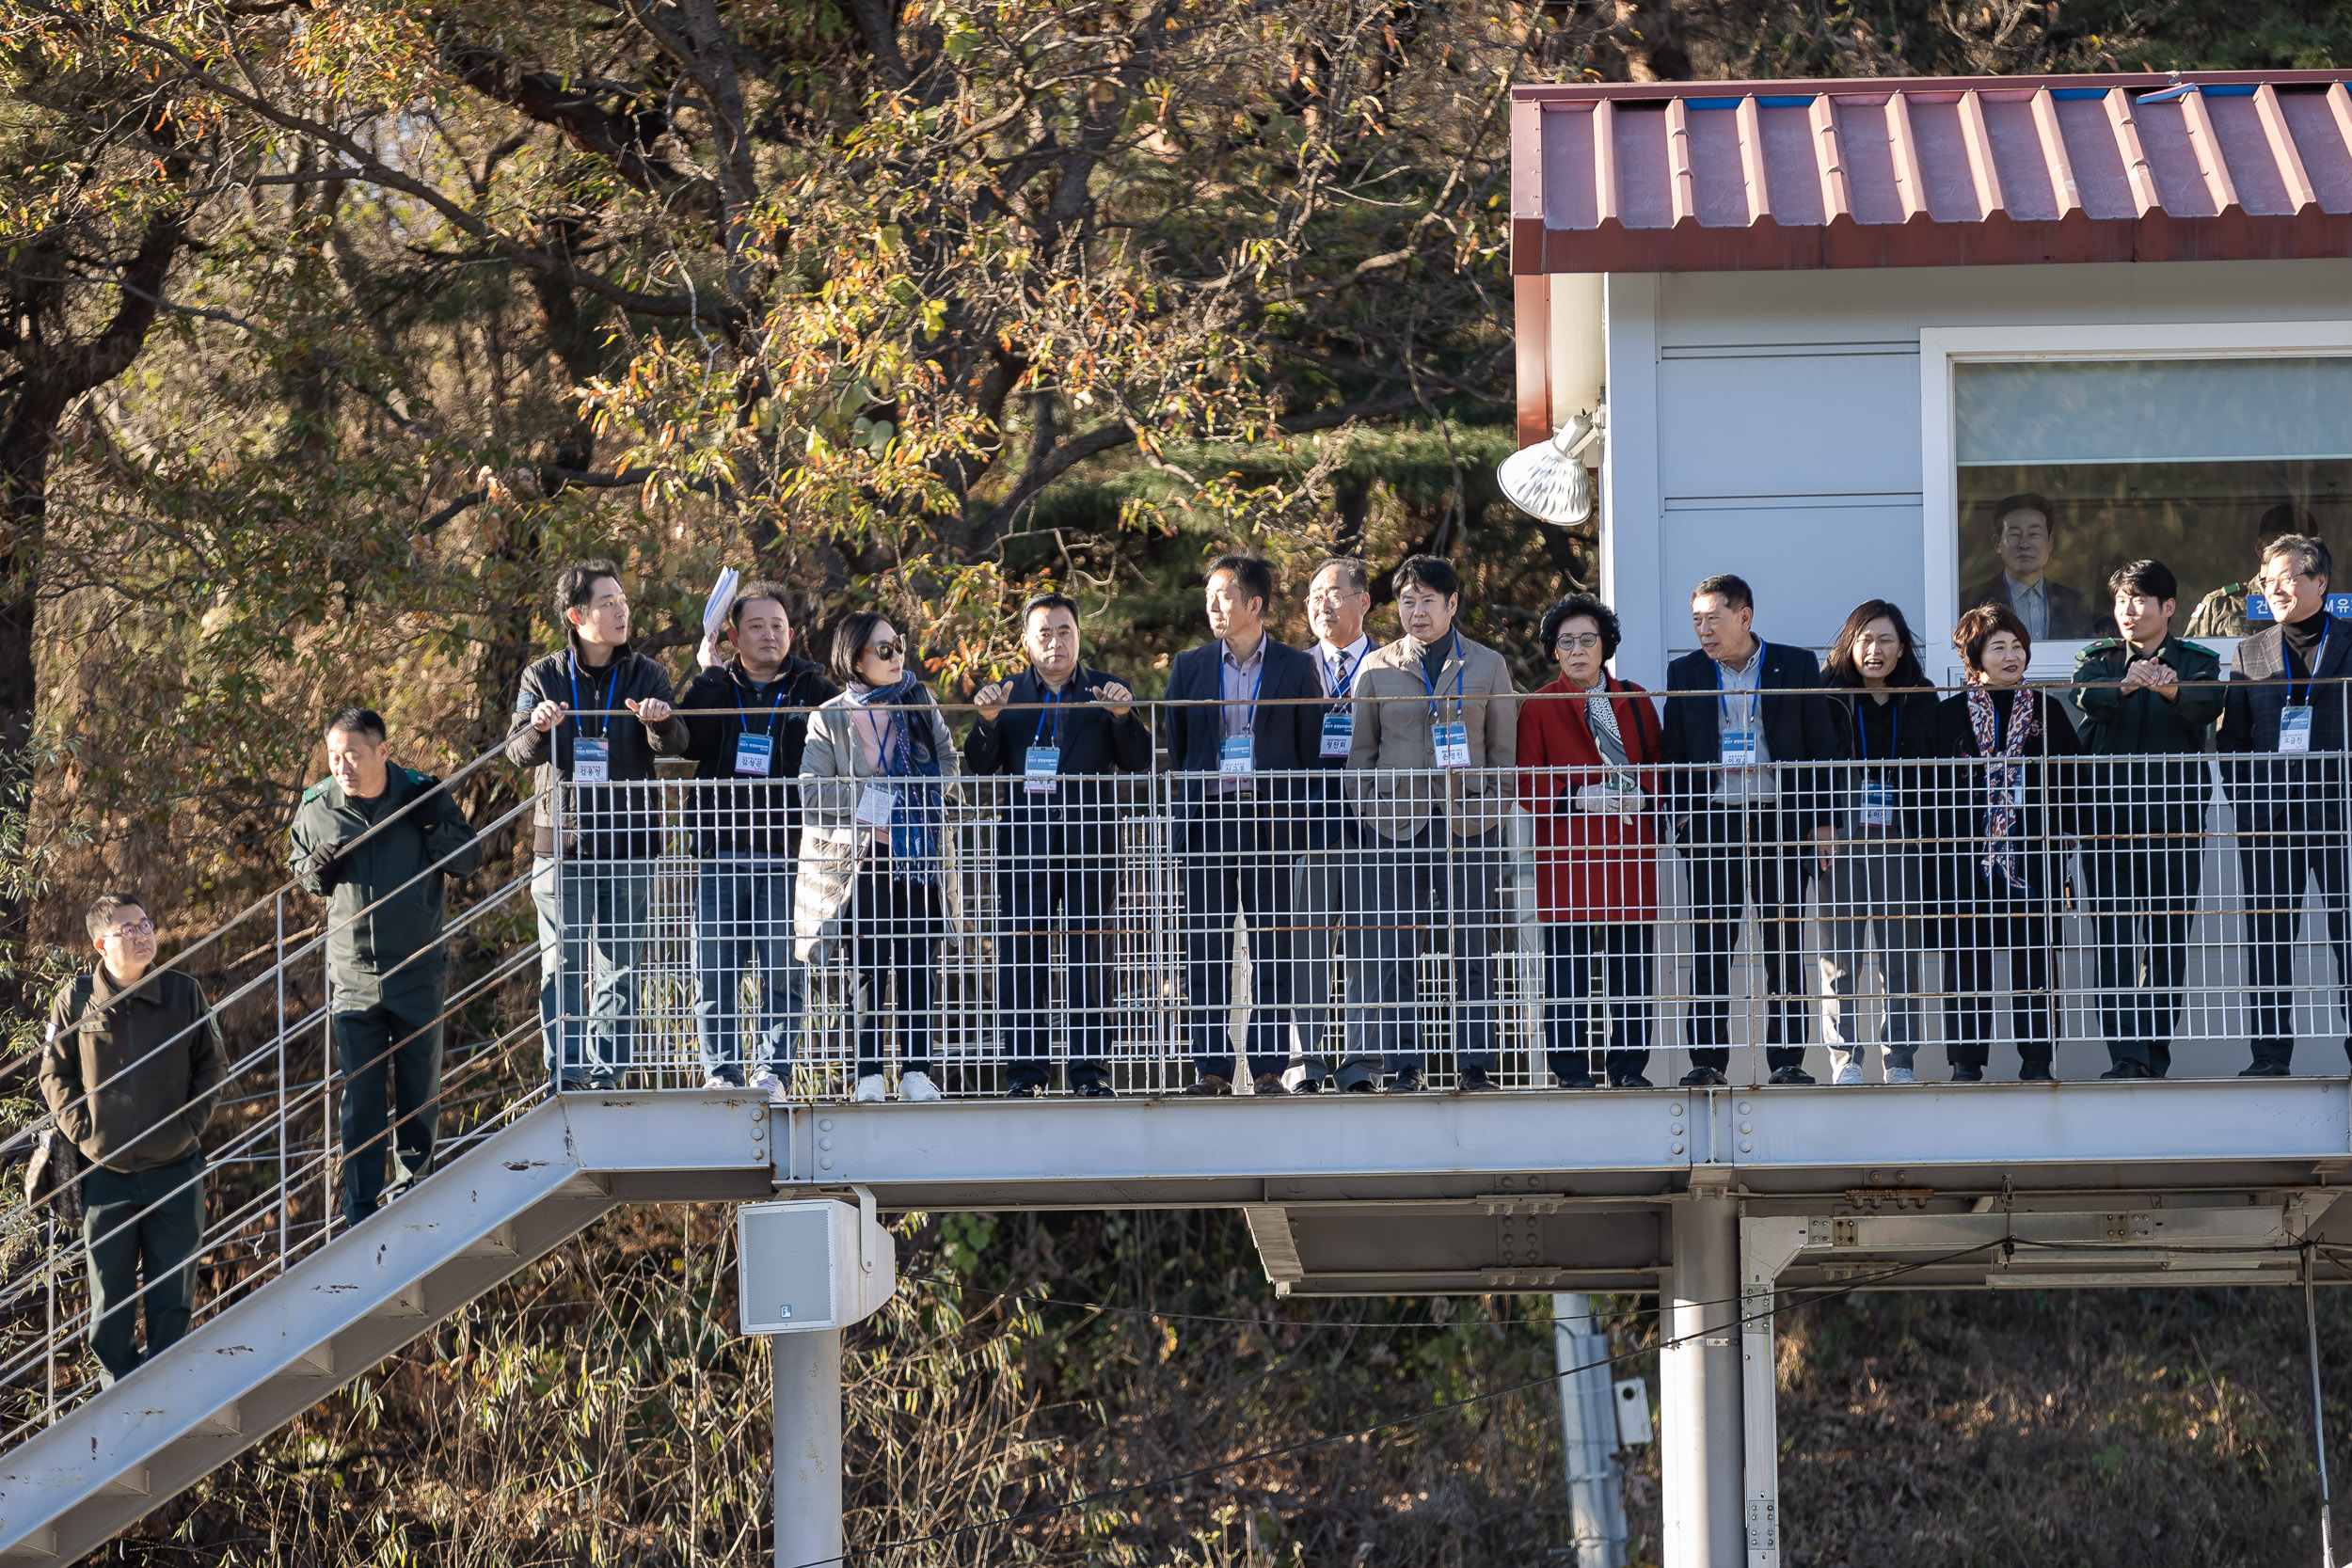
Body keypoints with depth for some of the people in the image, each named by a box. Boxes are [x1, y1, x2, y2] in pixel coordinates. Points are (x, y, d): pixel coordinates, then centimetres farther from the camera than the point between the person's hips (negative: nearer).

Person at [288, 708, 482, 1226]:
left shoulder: (422, 795, -7)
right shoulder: (316, 807, -4)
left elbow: (470, 862, 2)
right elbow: (296, 859, 14)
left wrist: (435, 827, -17)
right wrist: (315, 871, -9)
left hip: (420, 971, 0)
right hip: (353, 975, 0)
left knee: (420, 1092, 9)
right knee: (360, 1096, -1)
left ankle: (412, 1188, 25)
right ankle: (361, 1211, 2)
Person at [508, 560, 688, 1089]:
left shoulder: (646, 675, 6)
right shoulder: (543, 678, 4)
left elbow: (674, 747, -5)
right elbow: (518, 753, -3)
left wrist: (661, 723, -28)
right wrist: (538, 729, -26)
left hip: (627, 845, 1)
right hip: (562, 843, -1)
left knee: (619, 967, 3)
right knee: (562, 966, -1)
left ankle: (609, 1073, 8)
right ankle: (568, 1076, 2)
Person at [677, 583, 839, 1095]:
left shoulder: (815, 691, 10)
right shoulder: (714, 688, 12)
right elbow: (690, 742, -7)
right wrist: (710, 675, -8)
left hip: (789, 856, -1)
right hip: (722, 853, 1)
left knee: (784, 970, -4)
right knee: (715, 970, -1)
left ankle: (771, 1073, 1)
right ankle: (720, 1074, 3)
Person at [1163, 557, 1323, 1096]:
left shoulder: (1296, 668, 5)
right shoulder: (1189, 666, 10)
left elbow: (1310, 752, 6)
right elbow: (1175, 752, 12)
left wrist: (1298, 823, -1)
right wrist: (1179, 827, 5)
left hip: (1271, 821, -2)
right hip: (1206, 818, 2)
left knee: (1273, 949, -1)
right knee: (1205, 950, 1)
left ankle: (1269, 1067, 2)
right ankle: (1212, 1068, 4)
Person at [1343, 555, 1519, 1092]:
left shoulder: (1488, 666, 9)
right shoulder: (1377, 667, 10)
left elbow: (1504, 750, 10)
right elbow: (1361, 749, 12)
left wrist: (1495, 812, 1)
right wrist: (1368, 810, 2)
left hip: (1468, 823, 0)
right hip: (1397, 823, 0)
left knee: (1473, 949, 0)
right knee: (1393, 951, -3)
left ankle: (1476, 1066, 6)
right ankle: (1407, 1067, 2)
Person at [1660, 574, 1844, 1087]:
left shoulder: (1796, 667, 5)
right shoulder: (1685, 674, 10)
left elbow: (1822, 746, 5)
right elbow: (1676, 752, 12)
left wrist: (1823, 821, 0)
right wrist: (1683, 814, -2)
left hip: (1780, 818, -1)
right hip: (1714, 822, 1)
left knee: (1784, 946, 1)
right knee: (1709, 947, -2)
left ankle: (1786, 1058, 4)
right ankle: (1707, 1059, 2)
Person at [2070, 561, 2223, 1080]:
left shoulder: (2198, 663, 8)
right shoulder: (2097, 660, 12)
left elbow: (2206, 706, -15)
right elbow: (2089, 699, -11)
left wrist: (2171, 690, -39)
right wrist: (2125, 685, -34)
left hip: (2174, 817, 0)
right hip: (2108, 817, 0)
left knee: (2168, 939, 2)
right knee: (2114, 940, -8)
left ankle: (2156, 1052, 9)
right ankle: (2125, 1054, -14)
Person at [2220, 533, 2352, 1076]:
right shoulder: (2249, 654, 13)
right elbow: (2233, 736, 12)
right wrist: (2244, 799, 1)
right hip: (2269, 820, 3)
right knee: (2267, 938, 2)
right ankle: (2270, 1052, 5)